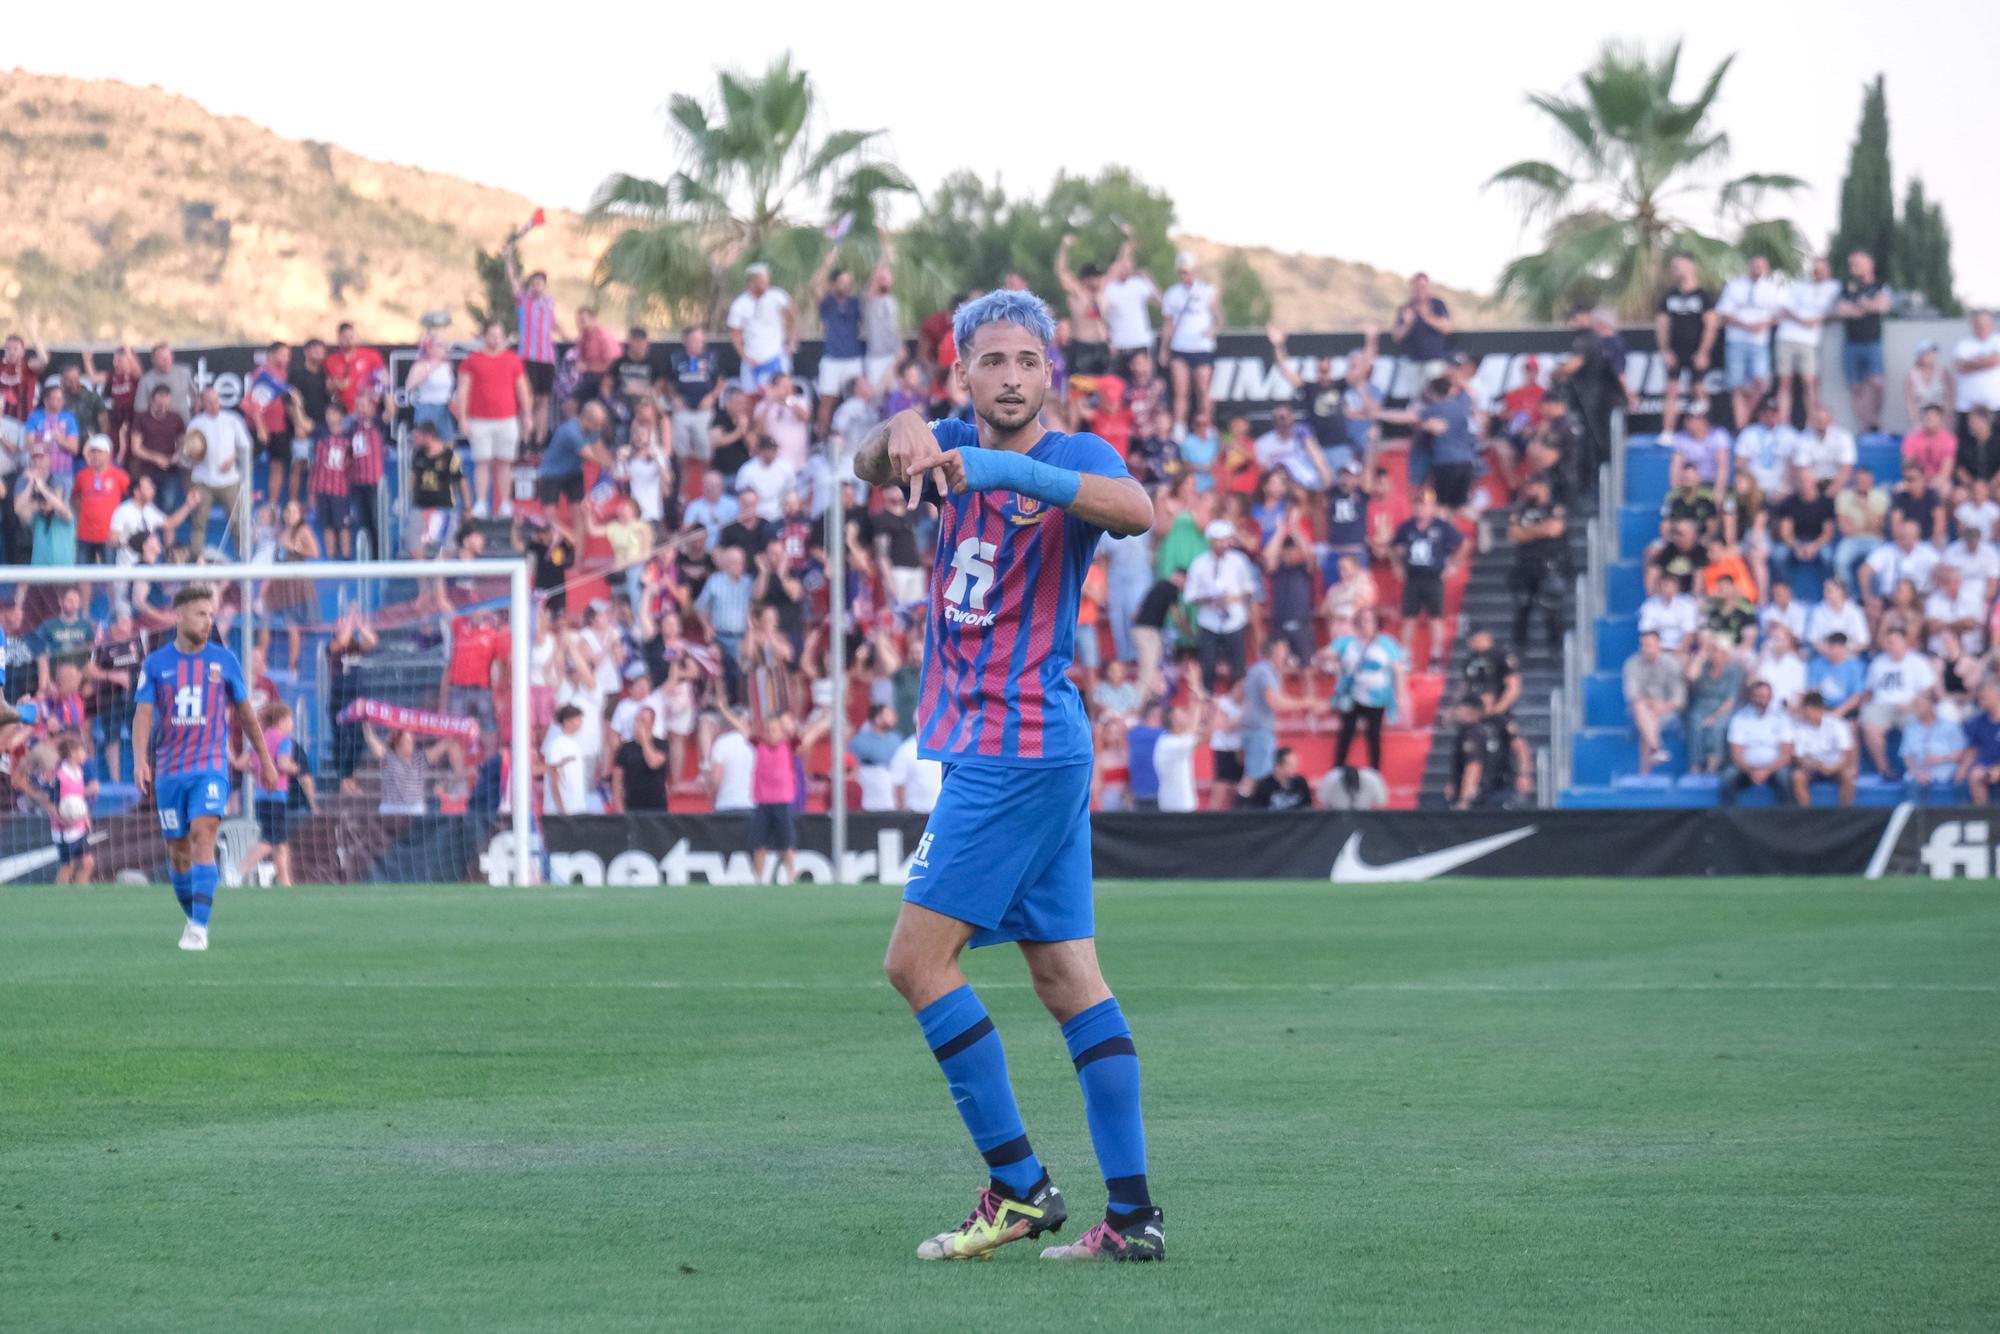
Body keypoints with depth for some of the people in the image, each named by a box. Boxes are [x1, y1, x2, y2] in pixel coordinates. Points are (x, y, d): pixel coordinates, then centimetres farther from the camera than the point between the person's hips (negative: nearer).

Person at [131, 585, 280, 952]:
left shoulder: (224, 660, 5)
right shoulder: (156, 663, 3)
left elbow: (245, 712, 14)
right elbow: (143, 714, -3)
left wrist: (265, 759, 17)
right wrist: (140, 760, -18)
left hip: (211, 767, -2)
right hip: (169, 770, 2)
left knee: (203, 837, -20)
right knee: (178, 852, 6)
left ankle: (199, 927, -25)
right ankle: (193, 918, 25)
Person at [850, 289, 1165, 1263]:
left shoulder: (1073, 457, -9)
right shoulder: (957, 444, 10)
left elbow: (1137, 511, -30)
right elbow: (870, 464, -8)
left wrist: (1013, 469, -43)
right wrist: (901, 436, -32)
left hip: (1018, 748, -8)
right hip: (986, 743, 8)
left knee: (918, 960, -9)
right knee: (1067, 978, 5)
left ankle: (1019, 1186, -6)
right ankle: (1133, 1215, 5)